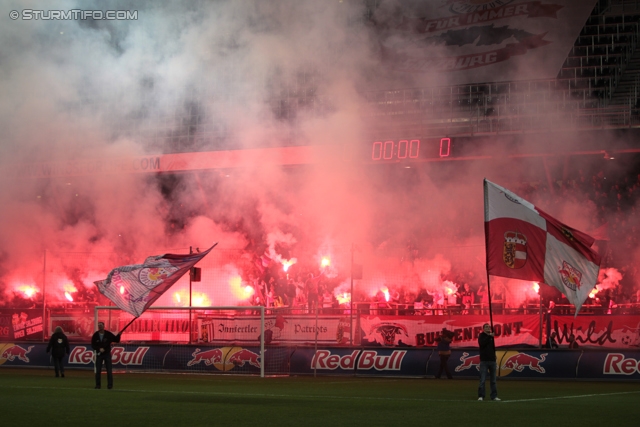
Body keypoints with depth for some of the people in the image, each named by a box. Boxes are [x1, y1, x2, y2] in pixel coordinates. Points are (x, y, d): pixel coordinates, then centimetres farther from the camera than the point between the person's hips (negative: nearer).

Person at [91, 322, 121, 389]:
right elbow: (93, 345, -2)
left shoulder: (108, 334, -4)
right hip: (99, 354, 1)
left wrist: (118, 335, -20)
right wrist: (99, 349, -17)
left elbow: (116, 340, -1)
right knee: (98, 370, 2)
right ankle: (98, 384, 11)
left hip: (107, 354, -1)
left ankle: (110, 384, 2)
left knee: (109, 370, -3)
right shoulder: (95, 335, -2)